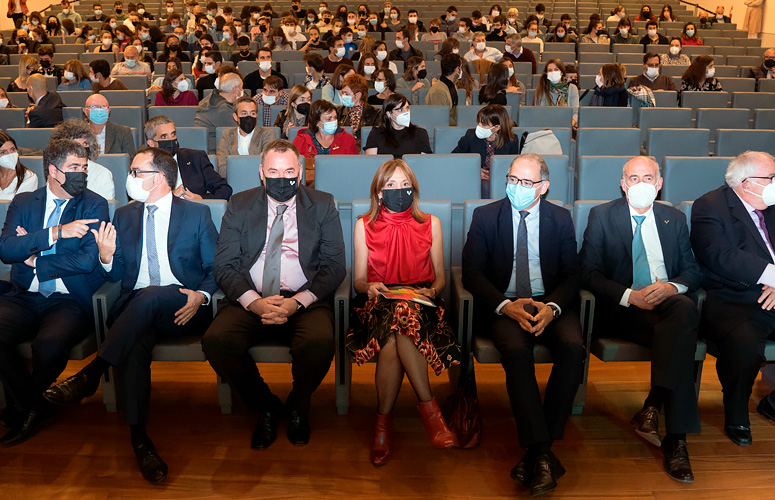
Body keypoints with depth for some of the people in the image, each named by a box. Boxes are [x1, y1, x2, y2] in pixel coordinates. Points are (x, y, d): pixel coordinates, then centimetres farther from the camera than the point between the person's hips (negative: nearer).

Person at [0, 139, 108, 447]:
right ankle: (34, 409, -2)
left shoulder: (94, 205, 3)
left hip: (71, 301, -3)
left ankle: (27, 410, 1)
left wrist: (34, 261, -3)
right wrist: (57, 232, -13)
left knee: (50, 344, -31)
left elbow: (87, 260, -9)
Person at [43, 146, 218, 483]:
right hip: (135, 310, 2)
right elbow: (117, 274, 17)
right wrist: (106, 257, -6)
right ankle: (139, 438, -32)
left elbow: (217, 268, 7)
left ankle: (89, 375, -30)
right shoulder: (124, 216, 20)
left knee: (149, 296, -36)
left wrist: (202, 295, -13)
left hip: (182, 309, -2)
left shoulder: (197, 214, 10)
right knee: (135, 342, -33)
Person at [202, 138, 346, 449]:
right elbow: (224, 265, 4)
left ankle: (297, 407, 2)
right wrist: (253, 301, -16)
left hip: (305, 300, -1)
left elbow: (335, 266, 1)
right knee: (216, 341, -27)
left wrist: (297, 302, -15)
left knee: (320, 342, -33)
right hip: (250, 299, 2)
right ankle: (266, 408, 1)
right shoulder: (239, 205, 10)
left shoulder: (323, 205, 8)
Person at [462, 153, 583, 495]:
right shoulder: (486, 216, 4)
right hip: (503, 305, -1)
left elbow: (571, 274, 5)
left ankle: (534, 452, -19)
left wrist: (551, 307, -17)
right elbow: (472, 273, -2)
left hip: (550, 303, 2)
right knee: (516, 350, -33)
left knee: (573, 347, -28)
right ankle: (542, 452, -26)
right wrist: (507, 306, -18)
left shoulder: (561, 219, 9)